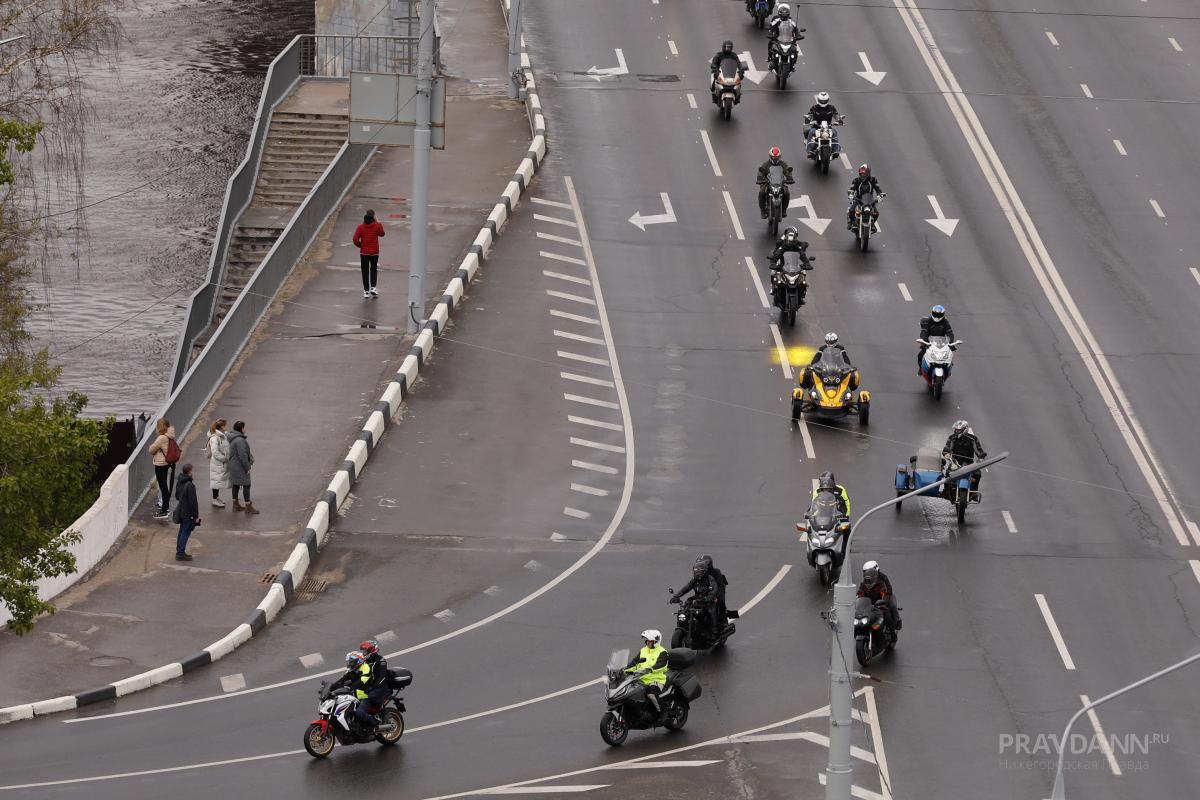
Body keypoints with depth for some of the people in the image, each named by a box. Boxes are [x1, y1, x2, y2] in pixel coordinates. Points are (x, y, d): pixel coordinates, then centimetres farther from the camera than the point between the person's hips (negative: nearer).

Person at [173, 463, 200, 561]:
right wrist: (196, 516, -16)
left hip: (181, 512, 9)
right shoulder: (190, 485, -23)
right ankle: (181, 553, 1)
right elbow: (193, 502, -22)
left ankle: (179, 552, 25)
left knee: (182, 532, 18)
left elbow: (177, 496, 17)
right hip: (188, 513, -9)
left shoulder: (180, 483, 4)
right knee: (185, 532, -1)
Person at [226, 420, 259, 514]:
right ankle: (248, 507, 1)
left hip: (234, 466, 10)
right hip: (240, 467, -10)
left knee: (236, 484, 17)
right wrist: (247, 468, -18)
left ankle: (235, 504, 27)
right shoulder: (240, 440, -24)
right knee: (246, 485, -3)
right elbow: (242, 456, -25)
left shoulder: (233, 439, 9)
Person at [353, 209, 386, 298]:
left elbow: (355, 239, -12)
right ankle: (373, 287, 2)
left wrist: (360, 245, 6)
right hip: (374, 252, 0)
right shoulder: (377, 226, -9)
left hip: (364, 252, 0)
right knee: (374, 270, 16)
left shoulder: (360, 226, -8)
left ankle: (366, 291, 7)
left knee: (365, 271, 7)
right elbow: (382, 234, 10)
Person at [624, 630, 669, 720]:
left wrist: (649, 670, -36)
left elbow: (660, 665, -20)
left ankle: (661, 712, -14)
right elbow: (634, 662, 10)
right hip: (642, 680, 6)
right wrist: (625, 669, -8)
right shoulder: (643, 651, 17)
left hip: (656, 680, -6)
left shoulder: (662, 652, -2)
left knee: (651, 694, -35)